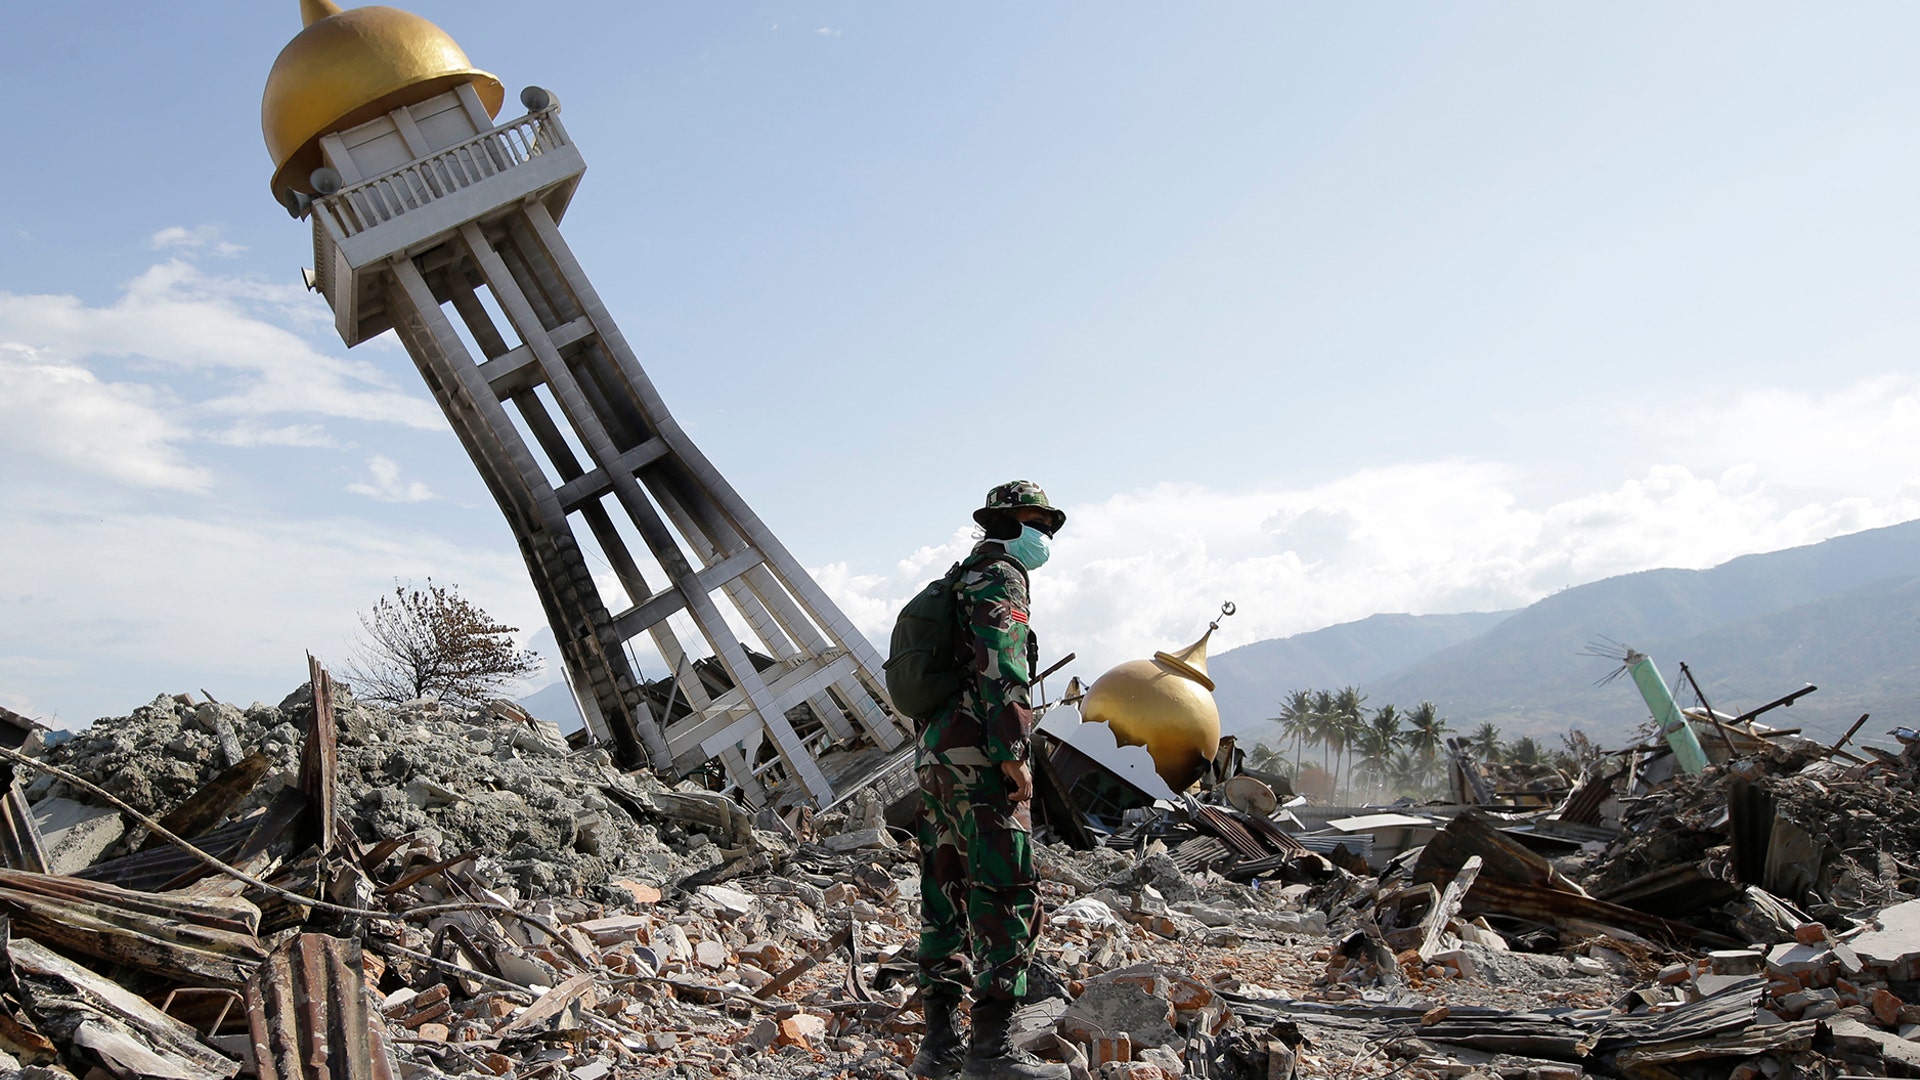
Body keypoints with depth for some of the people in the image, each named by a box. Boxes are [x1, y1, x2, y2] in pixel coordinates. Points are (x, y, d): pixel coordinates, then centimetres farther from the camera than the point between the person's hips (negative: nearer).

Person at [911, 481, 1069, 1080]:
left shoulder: (958, 582, 24)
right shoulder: (998, 579, -6)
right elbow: (1002, 669, -19)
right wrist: (1013, 754, -22)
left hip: (935, 753, 10)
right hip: (978, 755, -10)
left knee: (947, 895, 10)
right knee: (1006, 896, -7)